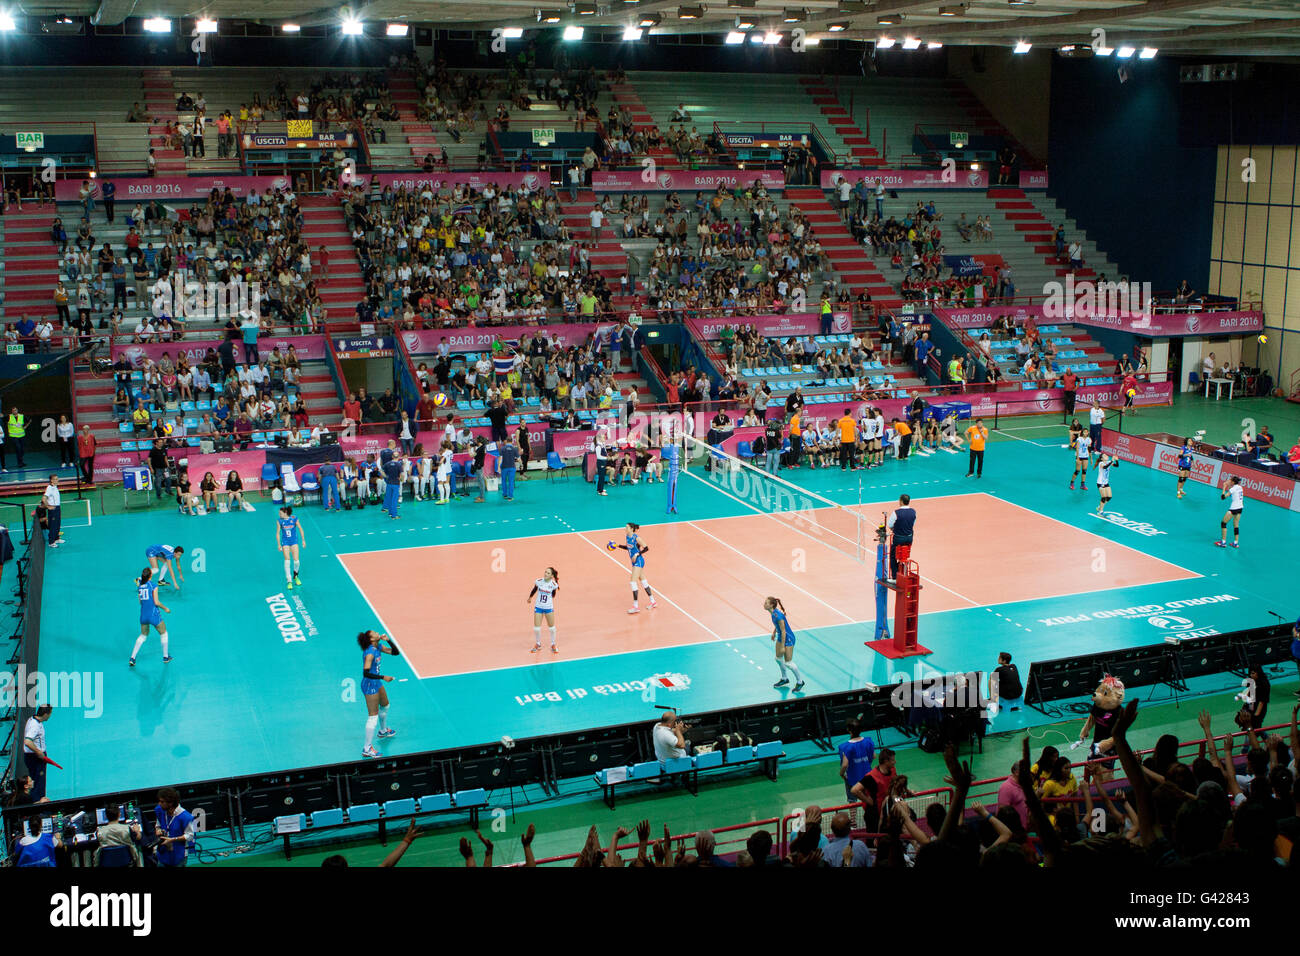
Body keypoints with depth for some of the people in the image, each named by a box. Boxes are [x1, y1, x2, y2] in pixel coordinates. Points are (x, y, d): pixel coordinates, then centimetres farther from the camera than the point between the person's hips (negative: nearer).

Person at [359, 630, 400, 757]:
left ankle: (383, 730, 56)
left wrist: (388, 640, -8)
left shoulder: (379, 646, 0)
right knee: (373, 717, -7)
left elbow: (395, 652, 5)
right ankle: (367, 749, -2)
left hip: (377, 683, 10)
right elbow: (366, 673, -31)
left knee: (385, 706, 31)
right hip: (369, 685, -10)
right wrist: (383, 677, -30)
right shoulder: (370, 653, -26)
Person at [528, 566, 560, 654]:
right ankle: (538, 644, 25)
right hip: (538, 607, 1)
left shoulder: (553, 584, -14)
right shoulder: (539, 581, -11)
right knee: (536, 627, 1)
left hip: (549, 608, -1)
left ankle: (553, 645, 28)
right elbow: (534, 589, 9)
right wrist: (530, 597, 23)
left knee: (552, 627, 8)